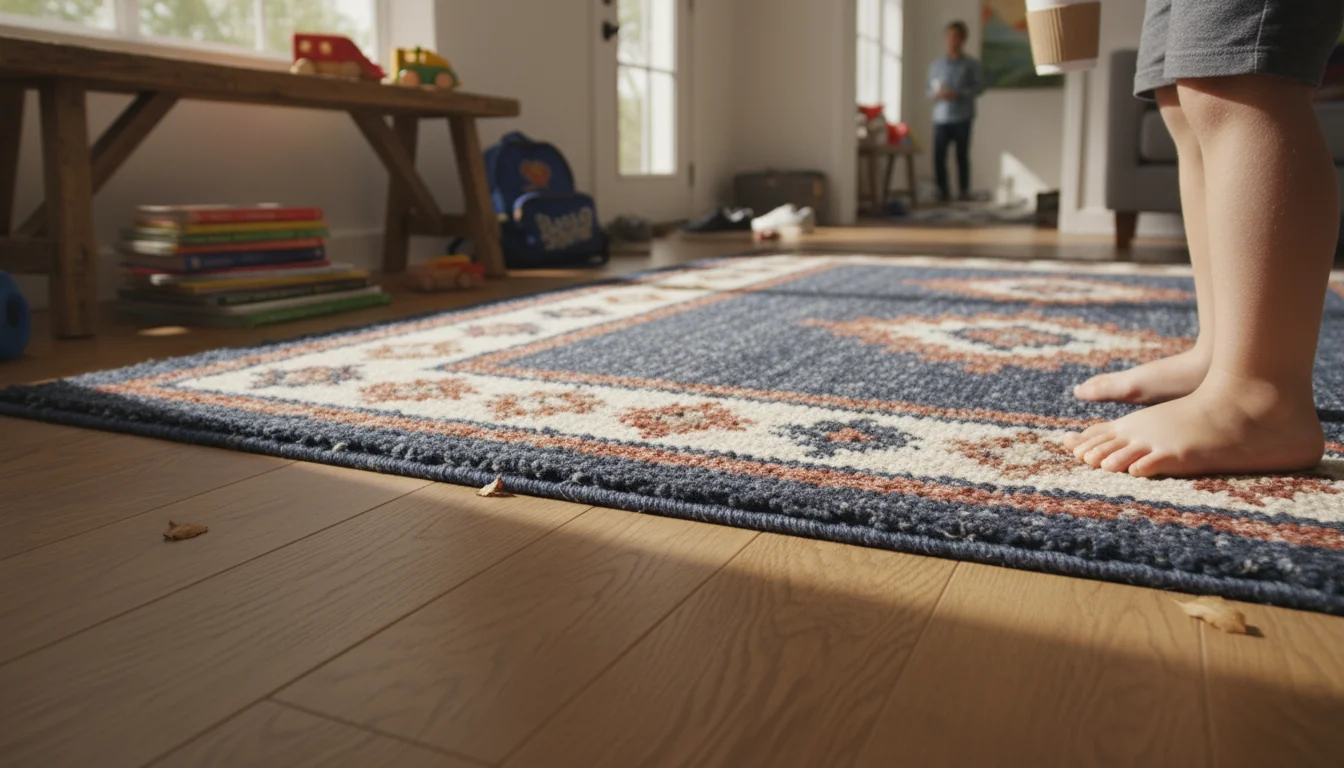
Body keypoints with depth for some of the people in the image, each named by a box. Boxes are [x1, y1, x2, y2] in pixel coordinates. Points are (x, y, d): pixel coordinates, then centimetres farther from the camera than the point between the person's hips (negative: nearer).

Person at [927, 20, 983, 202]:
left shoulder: (971, 64, 4)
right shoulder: (936, 64, 11)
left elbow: (978, 88, -3)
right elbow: (929, 89, 13)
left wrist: (958, 94, -17)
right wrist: (935, 94, -10)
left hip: (962, 118, -2)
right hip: (941, 118, 2)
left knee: (962, 155, 0)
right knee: (939, 155, -4)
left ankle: (964, 191, 10)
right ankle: (942, 191, 7)